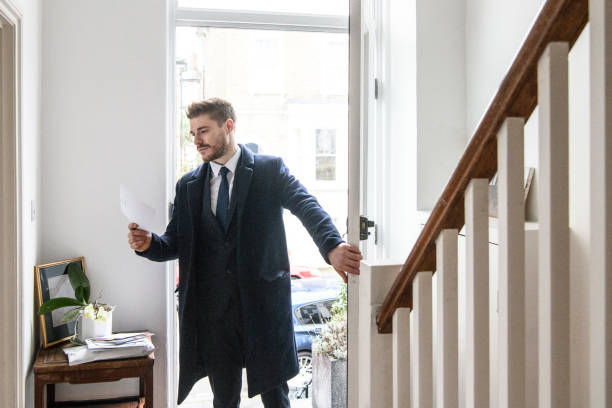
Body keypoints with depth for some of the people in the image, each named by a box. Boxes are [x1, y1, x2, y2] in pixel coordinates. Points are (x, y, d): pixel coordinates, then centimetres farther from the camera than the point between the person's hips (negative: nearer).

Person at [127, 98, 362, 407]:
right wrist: (149, 244, -14)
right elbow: (176, 243, 9)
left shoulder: (270, 170, -2)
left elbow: (306, 206, -18)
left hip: (264, 303, -3)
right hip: (212, 307, 3)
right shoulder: (188, 185, 9)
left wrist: (332, 246, -37)